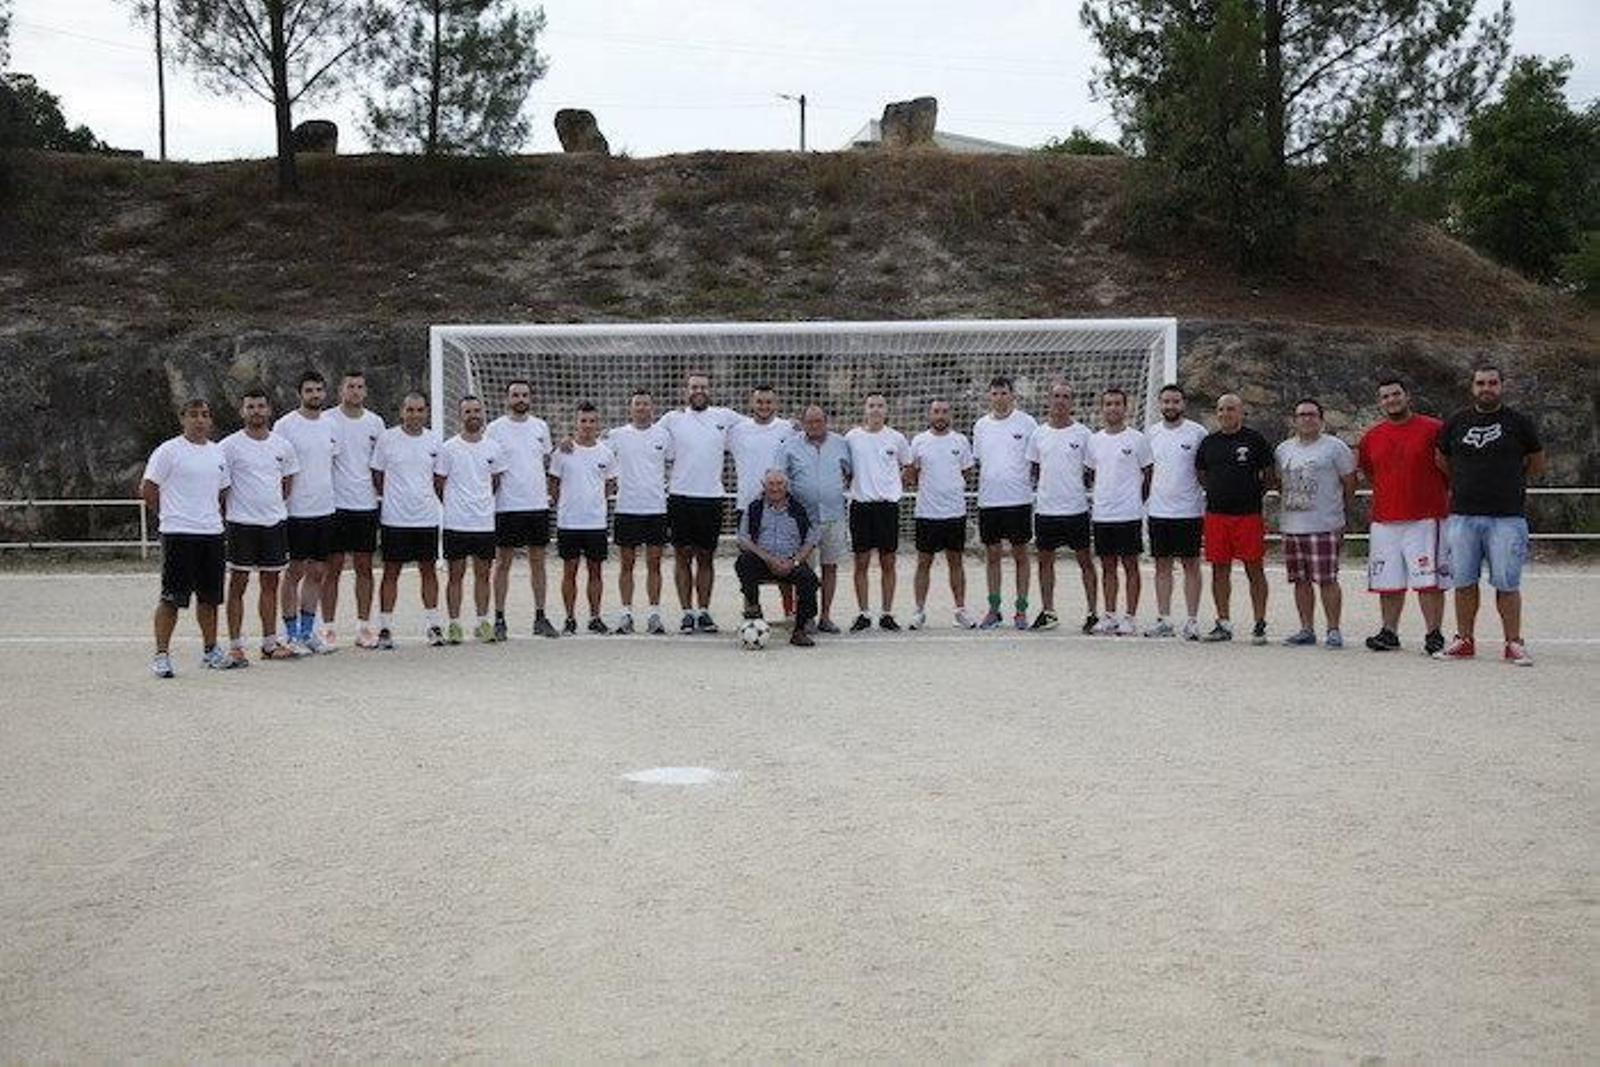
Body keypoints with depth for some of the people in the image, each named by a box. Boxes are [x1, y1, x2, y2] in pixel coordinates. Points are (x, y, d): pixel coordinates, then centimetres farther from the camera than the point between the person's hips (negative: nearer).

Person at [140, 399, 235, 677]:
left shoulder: (218, 452, 13)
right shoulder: (169, 451, -6)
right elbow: (148, 490, -6)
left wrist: (212, 516, 13)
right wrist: (170, 513, 2)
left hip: (212, 532, 6)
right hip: (178, 535, -6)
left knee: (209, 596, 13)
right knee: (171, 598, -6)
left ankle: (211, 651, 23)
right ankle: (161, 655, -1)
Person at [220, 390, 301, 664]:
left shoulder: (282, 446, 8)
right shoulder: (230, 446, -6)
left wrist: (274, 505, 13)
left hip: (275, 521, 5)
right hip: (241, 523, -5)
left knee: (271, 584, 11)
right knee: (238, 585, 0)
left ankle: (270, 643, 18)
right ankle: (235, 646, 3)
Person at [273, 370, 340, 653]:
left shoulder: (329, 425, 10)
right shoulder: (285, 425, -8)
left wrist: (330, 498, 15)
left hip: (325, 510, 6)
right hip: (297, 511, -6)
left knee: (317, 572, 10)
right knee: (295, 572, 1)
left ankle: (308, 631, 19)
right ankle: (292, 635, 8)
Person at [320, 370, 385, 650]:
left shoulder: (375, 422, 8)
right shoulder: (327, 420, -3)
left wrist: (383, 498, 10)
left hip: (367, 504, 4)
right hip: (336, 504, -4)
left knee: (365, 567, 7)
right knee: (332, 568, 0)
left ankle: (364, 626, 13)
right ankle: (327, 627, 5)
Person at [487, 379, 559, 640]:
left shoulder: (541, 426, 9)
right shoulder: (495, 429, -3)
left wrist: (550, 491, 11)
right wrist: (487, 501, -7)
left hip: (538, 504, 4)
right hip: (507, 507, -4)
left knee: (538, 561, 8)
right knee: (503, 562, 1)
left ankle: (540, 617, 14)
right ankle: (499, 619, 6)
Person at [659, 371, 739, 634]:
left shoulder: (725, 417, 8)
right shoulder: (672, 419, 4)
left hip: (711, 498, 1)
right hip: (680, 497, -1)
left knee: (705, 557, 7)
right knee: (683, 556, 2)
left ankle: (704, 612, 13)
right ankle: (687, 612, 7)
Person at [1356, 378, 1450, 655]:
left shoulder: (1433, 429, -2)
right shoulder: (1371, 438, 12)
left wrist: (1446, 499, 2)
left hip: (1425, 520, -4)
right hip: (1384, 521, 5)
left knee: (1429, 580, -5)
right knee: (1388, 582, 8)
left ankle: (1434, 635, 1)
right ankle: (1389, 632, 16)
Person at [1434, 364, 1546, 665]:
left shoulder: (1519, 423, 3)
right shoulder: (1455, 423, 9)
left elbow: (1537, 463, 15)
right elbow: (1443, 462, 23)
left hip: (1508, 517, -3)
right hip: (1463, 516, 3)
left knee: (1507, 583, -3)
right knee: (1464, 581, 5)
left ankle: (1514, 643, 2)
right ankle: (1465, 640, 13)